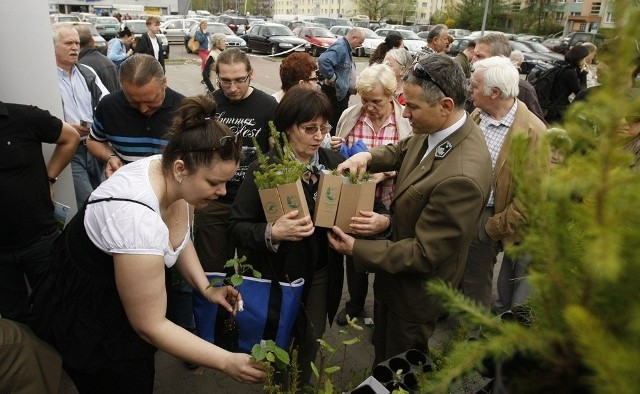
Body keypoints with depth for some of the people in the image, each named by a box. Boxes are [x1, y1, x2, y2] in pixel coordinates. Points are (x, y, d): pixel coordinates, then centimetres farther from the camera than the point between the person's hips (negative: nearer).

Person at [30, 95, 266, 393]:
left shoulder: (175, 178, -17)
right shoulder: (138, 218, -40)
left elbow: (180, 239, 4)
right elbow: (150, 326, -30)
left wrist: (205, 288, -8)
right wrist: (226, 362, -28)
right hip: (86, 317, -7)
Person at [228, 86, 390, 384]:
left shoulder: (334, 162, -4)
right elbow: (236, 226, -15)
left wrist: (382, 221, -22)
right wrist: (272, 233, -34)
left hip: (322, 272, 3)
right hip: (279, 273, -3)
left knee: (311, 341, 18)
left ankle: (302, 385, 48)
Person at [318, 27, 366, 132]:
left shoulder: (346, 48, 14)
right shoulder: (339, 47, -18)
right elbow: (323, 60, -34)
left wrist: (353, 86, 14)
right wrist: (332, 78, -24)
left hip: (342, 92, 11)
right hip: (335, 93, -11)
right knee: (335, 123, -6)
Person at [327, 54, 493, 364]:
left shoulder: (462, 176, -38)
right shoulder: (433, 131, -11)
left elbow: (425, 254, -30)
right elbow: (403, 150, 10)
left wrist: (356, 249, -23)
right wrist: (368, 156, -11)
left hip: (414, 289, -8)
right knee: (383, 357, 32)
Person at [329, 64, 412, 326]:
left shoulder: (408, 120, -13)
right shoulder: (350, 116, -4)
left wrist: (387, 172, -24)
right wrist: (335, 149, -13)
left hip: (389, 203, -2)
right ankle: (355, 303, 46)